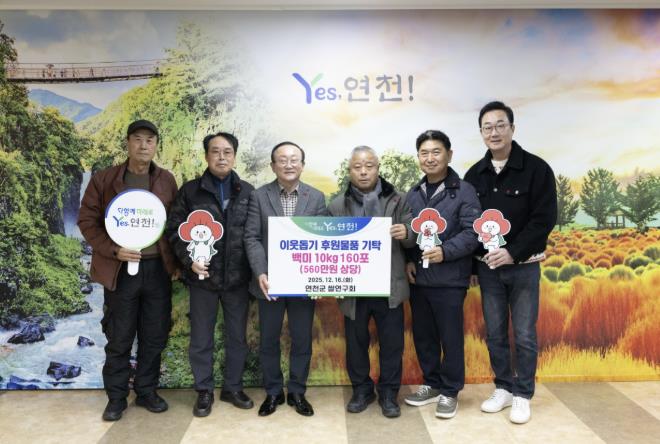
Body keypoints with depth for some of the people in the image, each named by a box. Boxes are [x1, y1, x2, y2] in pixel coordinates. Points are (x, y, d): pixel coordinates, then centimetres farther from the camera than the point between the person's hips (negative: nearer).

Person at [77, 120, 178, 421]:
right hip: (120, 269, -2)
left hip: (158, 268, 2)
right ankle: (116, 397, 25)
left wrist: (175, 259, 0)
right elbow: (87, 221, -2)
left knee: (155, 337, 10)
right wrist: (113, 250, -14)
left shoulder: (167, 180, 5)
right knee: (119, 339, 8)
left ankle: (147, 392, 28)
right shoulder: (103, 180, -2)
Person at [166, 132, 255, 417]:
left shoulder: (248, 192, 4)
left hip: (237, 278, 1)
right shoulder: (190, 190, 0)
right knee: (201, 339, 9)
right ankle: (204, 391, 27)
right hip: (202, 277, -1)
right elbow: (174, 230, 0)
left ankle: (233, 388, 30)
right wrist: (189, 260, -13)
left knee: (237, 337, 12)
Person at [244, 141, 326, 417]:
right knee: (268, 341, 11)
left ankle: (297, 392, 29)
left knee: (302, 340, 10)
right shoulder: (259, 196, 0)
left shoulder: (317, 198, 3)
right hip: (270, 281, 0)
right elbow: (251, 238, -5)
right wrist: (260, 274, -18)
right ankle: (273, 392, 30)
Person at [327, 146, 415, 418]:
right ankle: (361, 390, 32)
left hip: (389, 286, 0)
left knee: (392, 343, 9)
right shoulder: (337, 206, 3)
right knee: (356, 343, 13)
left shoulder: (397, 201, 3)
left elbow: (412, 236, 0)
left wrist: (406, 233, -22)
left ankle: (388, 393, 27)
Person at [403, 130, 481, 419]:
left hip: (449, 279, -5)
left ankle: (450, 391, 22)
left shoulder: (464, 192, -5)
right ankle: (432, 384, 33)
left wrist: (445, 251, -23)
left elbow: (472, 232, -12)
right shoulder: (413, 195, 12)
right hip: (418, 278, 6)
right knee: (422, 335, 15)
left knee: (450, 337, 5)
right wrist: (407, 261, 1)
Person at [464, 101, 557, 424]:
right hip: (487, 267, 3)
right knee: (495, 333, 11)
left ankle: (522, 396, 21)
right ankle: (503, 389, 27)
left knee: (524, 335, 6)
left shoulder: (536, 168, -7)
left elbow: (545, 219, -12)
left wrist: (513, 253, -19)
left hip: (523, 266, -3)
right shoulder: (474, 174, 4)